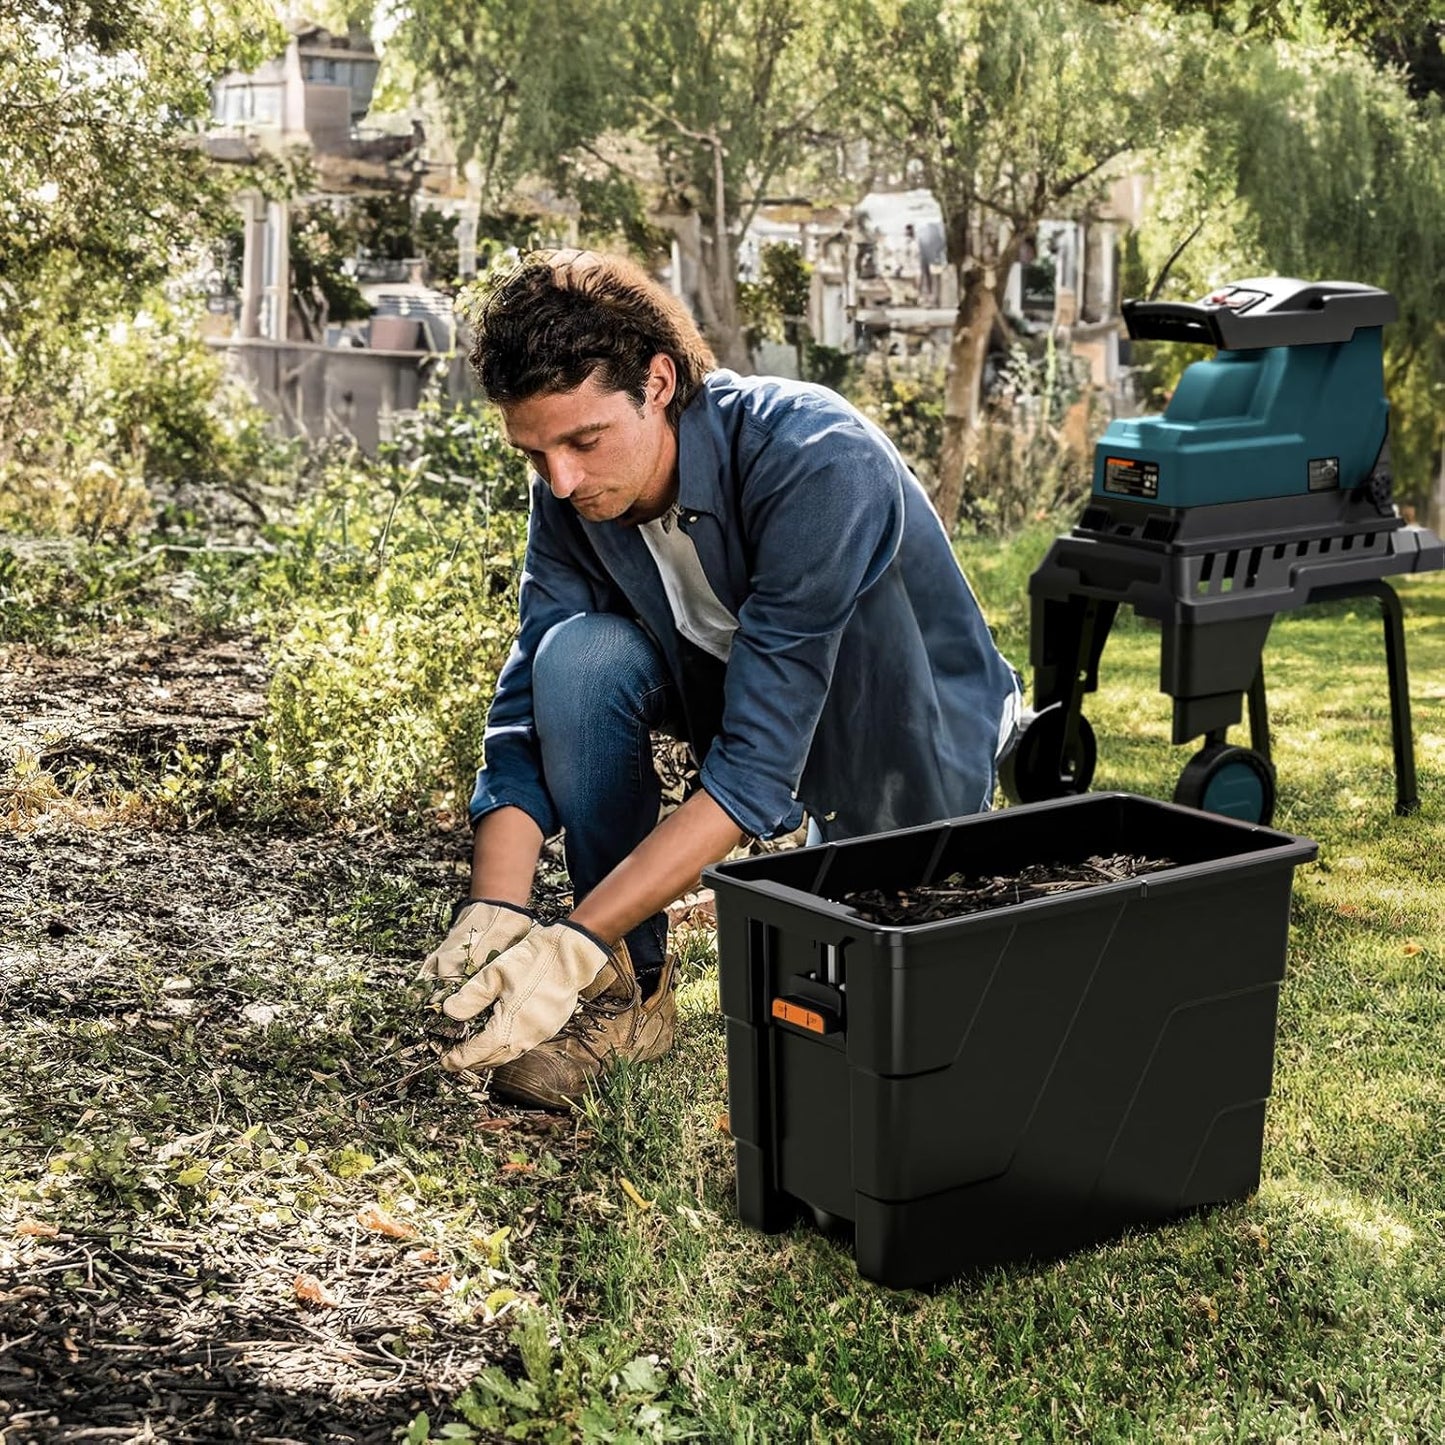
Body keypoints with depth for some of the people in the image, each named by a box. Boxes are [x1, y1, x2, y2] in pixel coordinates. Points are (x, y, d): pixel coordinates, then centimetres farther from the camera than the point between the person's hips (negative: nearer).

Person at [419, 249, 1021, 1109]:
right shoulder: (574, 491, -17)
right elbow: (529, 712, -17)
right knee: (578, 655, -25)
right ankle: (628, 991, -11)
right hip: (728, 686, 4)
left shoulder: (820, 464, -36)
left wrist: (575, 943, -45)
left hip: (916, 724, -4)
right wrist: (494, 911, -34)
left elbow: (760, 761, -40)